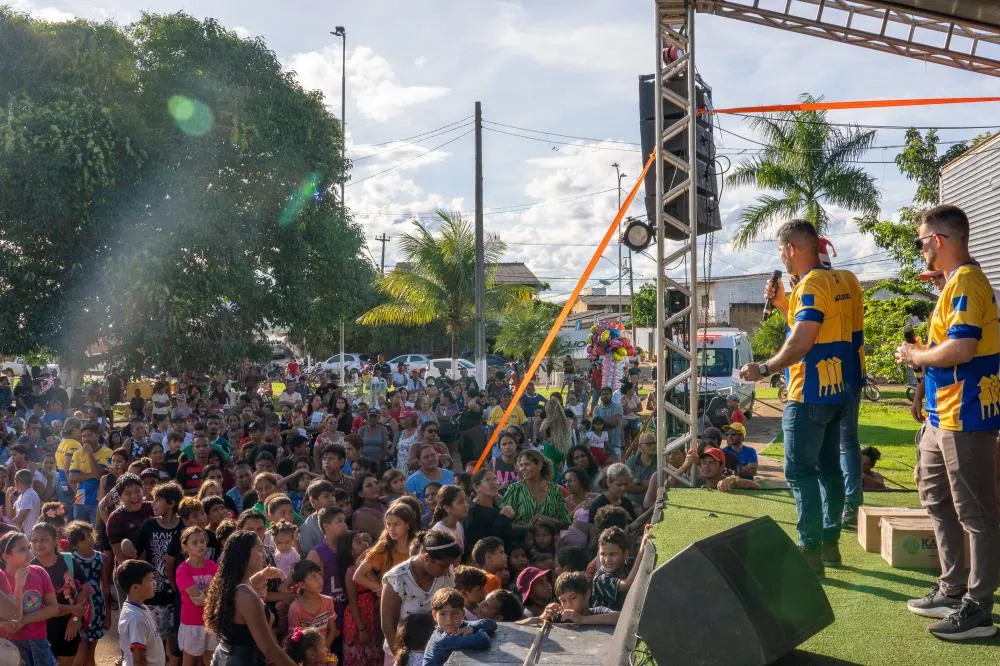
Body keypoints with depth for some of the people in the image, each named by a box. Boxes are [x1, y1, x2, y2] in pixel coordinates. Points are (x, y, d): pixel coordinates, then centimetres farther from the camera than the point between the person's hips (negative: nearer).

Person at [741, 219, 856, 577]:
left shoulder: (812, 284, -16)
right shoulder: (836, 280, 14)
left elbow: (801, 342, -24)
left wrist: (764, 369, -18)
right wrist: (783, 303, 17)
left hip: (810, 394, -10)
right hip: (837, 391, 10)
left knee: (800, 472, -6)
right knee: (828, 467, 14)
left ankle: (811, 552, -6)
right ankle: (830, 543, 20)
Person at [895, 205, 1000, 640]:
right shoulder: (958, 281, 16)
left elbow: (962, 348, -26)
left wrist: (915, 356, -12)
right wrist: (922, 353, 9)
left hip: (965, 417, -11)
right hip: (945, 415, 11)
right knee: (937, 499, 18)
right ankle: (952, 591, 27)